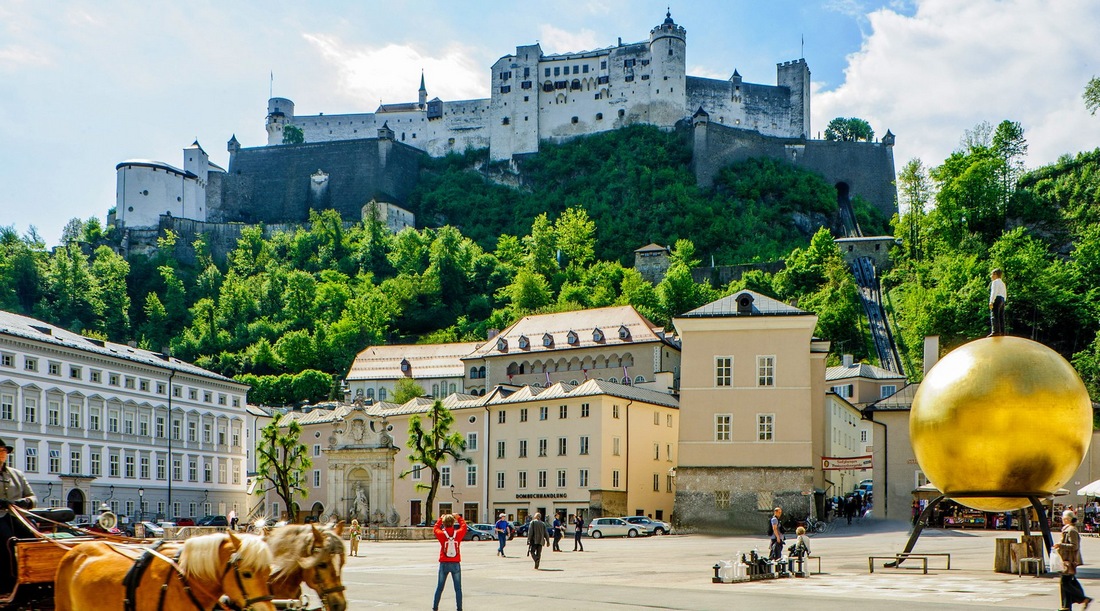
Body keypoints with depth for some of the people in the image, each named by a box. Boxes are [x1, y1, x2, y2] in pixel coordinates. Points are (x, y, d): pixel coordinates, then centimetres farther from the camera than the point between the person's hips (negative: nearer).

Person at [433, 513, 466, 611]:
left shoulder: (441, 534, -10)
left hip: (444, 564, 0)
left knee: (439, 587, 12)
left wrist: (441, 518, 20)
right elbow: (463, 526, 11)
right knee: (458, 588, 6)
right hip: (456, 564, 0)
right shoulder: (458, 533, -9)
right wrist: (458, 517, 20)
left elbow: (436, 528, 12)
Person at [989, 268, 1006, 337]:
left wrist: (991, 301, -20)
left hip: (997, 298, -9)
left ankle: (995, 331, -27)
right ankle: (1002, 332, 4)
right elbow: (1005, 294, 27)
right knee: (1001, 316, 7)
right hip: (1002, 300, 9)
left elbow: (994, 292, -14)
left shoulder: (995, 282, -3)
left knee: (994, 315, -16)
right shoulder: (1002, 283, 26)